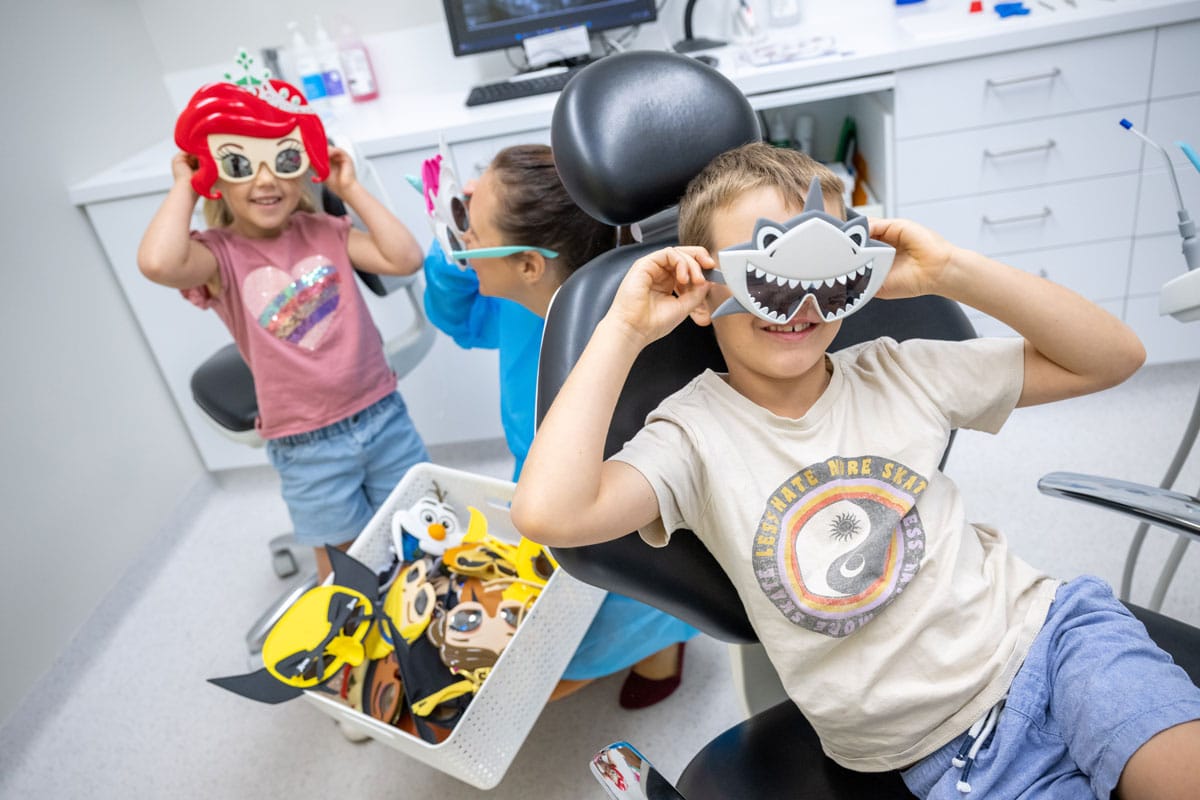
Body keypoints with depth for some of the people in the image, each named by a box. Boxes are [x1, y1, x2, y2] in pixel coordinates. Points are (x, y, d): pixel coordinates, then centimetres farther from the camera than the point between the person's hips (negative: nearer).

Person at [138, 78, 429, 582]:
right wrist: (183, 187, -16)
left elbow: (405, 258, -11)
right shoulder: (219, 254, -9)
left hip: (383, 413, 3)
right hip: (308, 445, -3)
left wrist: (350, 189, -7)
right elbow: (158, 263, -33)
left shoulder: (323, 231, 0)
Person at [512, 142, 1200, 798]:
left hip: (1043, 633, 3)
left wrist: (950, 271, -8)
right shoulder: (698, 432, -10)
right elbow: (550, 514, -28)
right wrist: (623, 331, -20)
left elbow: (1112, 357, 4)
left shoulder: (898, 372, 0)